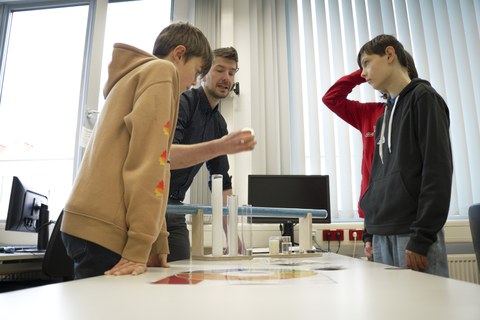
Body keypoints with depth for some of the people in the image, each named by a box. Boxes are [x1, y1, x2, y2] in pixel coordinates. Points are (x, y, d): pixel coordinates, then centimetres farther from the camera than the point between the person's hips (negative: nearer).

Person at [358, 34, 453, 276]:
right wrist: (372, 230, 13)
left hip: (413, 232, -6)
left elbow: (438, 170, -11)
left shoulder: (423, 97, -1)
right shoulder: (384, 116, 20)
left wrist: (421, 237, -16)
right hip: (383, 234, 7)